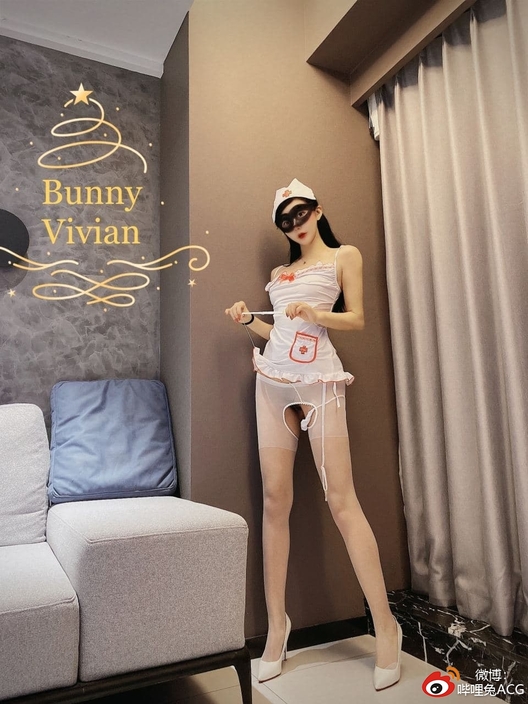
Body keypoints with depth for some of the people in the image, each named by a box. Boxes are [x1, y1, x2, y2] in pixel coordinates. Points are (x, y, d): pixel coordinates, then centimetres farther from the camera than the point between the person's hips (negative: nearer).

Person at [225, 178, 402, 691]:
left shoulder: (344, 256, 9)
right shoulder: (279, 273, 22)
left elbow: (356, 319, 1)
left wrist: (315, 313, -16)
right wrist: (248, 322, 6)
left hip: (318, 381, -5)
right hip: (273, 381, 5)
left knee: (341, 500, -9)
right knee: (275, 500, 0)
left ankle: (386, 626, 4)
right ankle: (277, 625, 10)